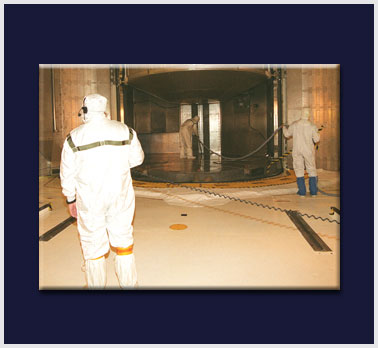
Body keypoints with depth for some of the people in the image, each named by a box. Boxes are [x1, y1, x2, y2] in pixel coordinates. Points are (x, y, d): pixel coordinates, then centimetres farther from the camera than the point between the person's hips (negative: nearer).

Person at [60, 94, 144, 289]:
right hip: (121, 199, 2)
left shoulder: (74, 137, -6)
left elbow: (68, 173, -1)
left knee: (93, 246, 10)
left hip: (90, 201, -2)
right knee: (124, 241, 15)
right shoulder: (125, 131, -2)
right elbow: (137, 159, 8)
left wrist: (70, 199, 11)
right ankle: (129, 284, 25)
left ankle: (96, 285, 23)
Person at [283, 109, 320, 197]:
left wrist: (284, 128, 32)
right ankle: (313, 191, 10)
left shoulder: (294, 124, -3)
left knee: (299, 170, 7)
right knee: (311, 169, 10)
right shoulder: (312, 126, -7)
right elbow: (316, 139, -4)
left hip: (297, 151, 0)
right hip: (308, 151, 0)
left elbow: (287, 134, 11)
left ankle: (302, 191, 6)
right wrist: (316, 132, 16)